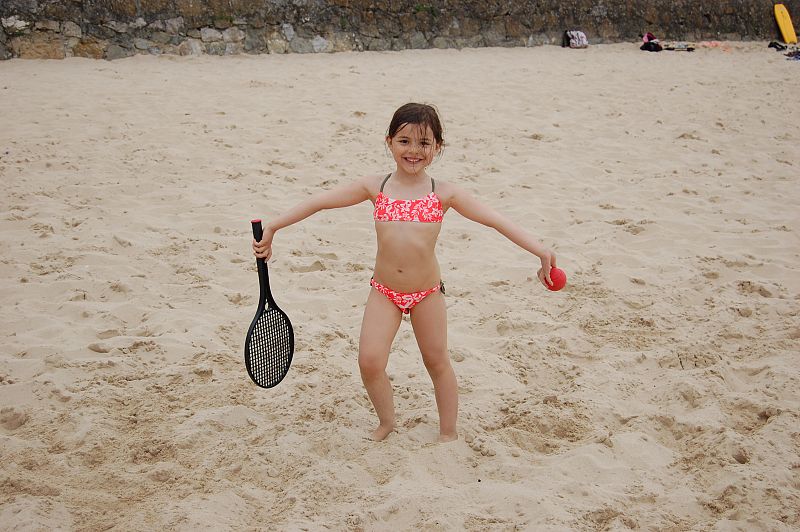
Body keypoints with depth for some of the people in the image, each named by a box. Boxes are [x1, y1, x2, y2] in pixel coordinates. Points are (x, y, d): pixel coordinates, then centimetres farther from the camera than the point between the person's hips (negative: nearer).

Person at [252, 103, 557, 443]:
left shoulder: (444, 194, -4)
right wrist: (272, 226, -5)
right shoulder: (375, 187, -1)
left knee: (437, 362, 12)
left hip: (427, 293, 0)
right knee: (369, 362, -8)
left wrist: (542, 252, -15)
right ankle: (386, 422, 22)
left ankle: (448, 432, 33)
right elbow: (319, 202, 0)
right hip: (384, 291, 1)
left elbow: (496, 221, -7)